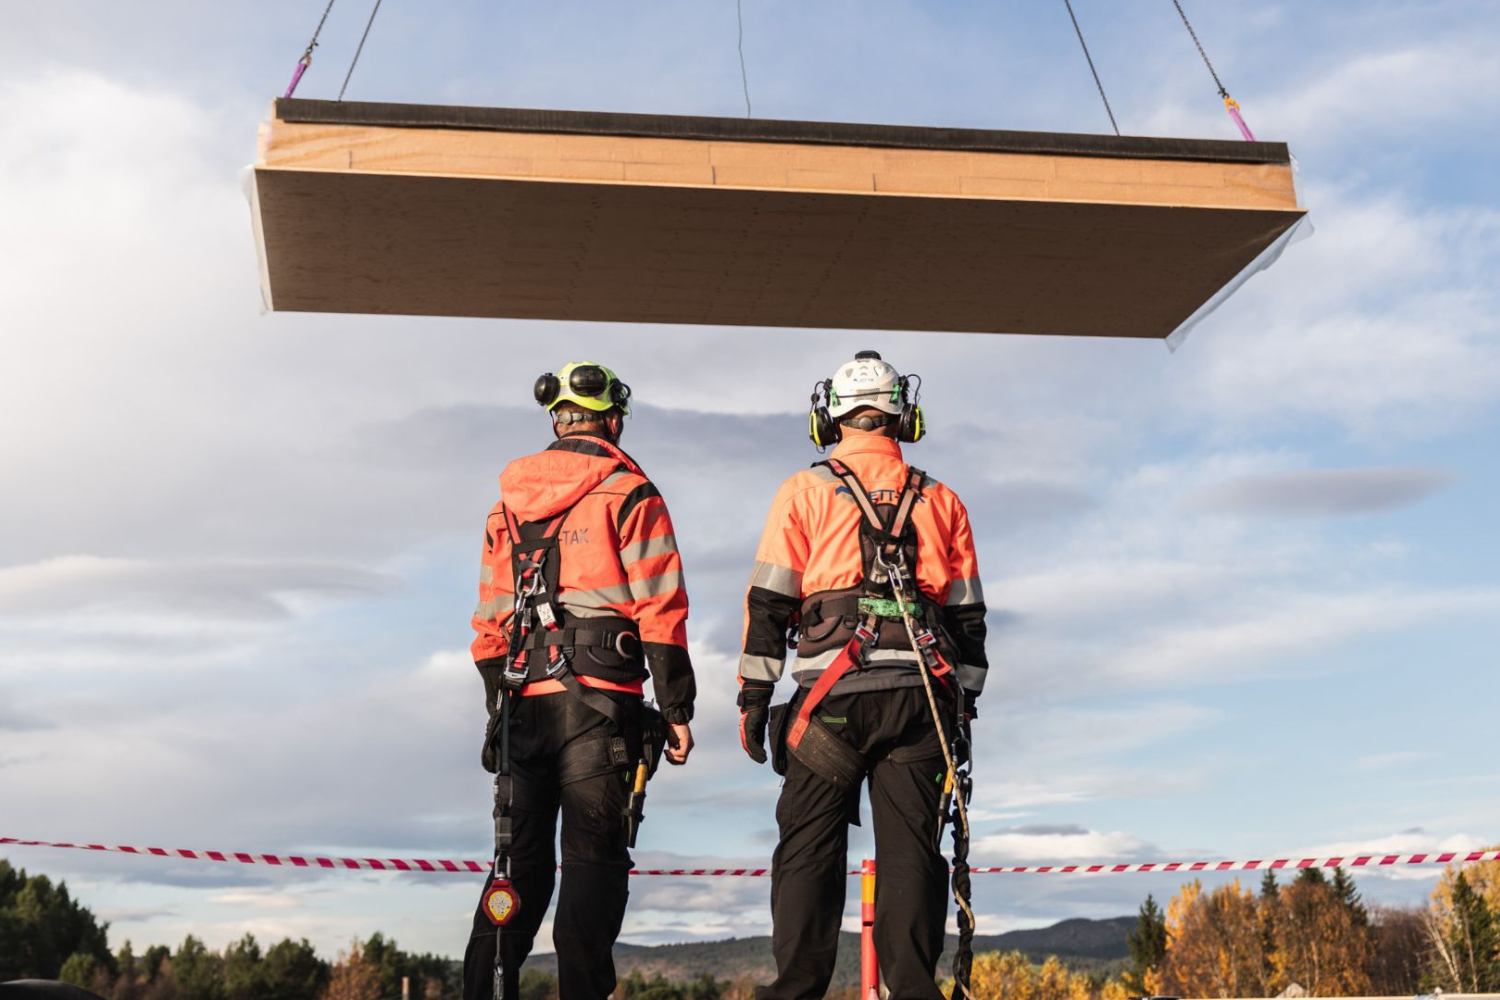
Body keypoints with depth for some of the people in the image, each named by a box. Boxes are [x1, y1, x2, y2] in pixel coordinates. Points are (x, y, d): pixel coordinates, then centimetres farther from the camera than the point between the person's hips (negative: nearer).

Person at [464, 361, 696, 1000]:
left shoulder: (508, 503, 17)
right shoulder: (629, 495, 0)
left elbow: (490, 621, 17)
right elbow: (660, 612, -6)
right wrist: (677, 711, -4)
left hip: (523, 701, 5)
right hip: (600, 701, -5)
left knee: (520, 861, 12)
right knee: (594, 858, -2)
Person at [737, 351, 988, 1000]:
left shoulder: (805, 491, 7)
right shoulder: (941, 501, 16)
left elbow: (768, 603, 2)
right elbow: (968, 615, 14)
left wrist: (753, 696, 6)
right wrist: (964, 706, 19)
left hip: (832, 693, -2)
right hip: (921, 695, 2)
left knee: (809, 850, 3)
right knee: (911, 850, 4)